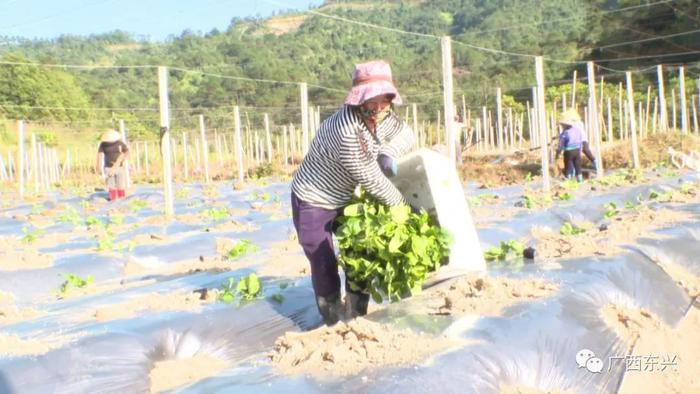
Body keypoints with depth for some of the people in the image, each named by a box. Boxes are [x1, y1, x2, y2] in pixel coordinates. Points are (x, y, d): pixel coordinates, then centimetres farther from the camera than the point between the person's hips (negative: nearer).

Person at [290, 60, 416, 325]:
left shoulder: (381, 118, -12)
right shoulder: (345, 128, -35)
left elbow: (406, 136, 8)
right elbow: (369, 178, -27)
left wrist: (389, 154, -11)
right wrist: (403, 204, -15)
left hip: (343, 199, 8)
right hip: (312, 203, -8)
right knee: (324, 265, -1)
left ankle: (356, 318, 27)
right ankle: (335, 325, 17)